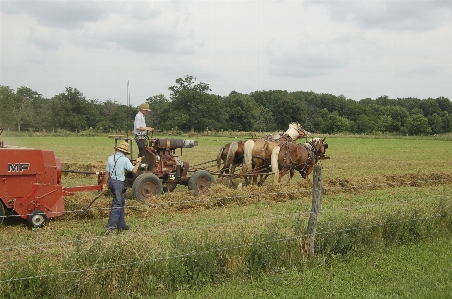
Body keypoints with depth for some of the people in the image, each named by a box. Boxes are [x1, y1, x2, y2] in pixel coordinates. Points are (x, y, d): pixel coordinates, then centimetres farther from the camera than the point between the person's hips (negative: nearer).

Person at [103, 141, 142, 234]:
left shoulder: (110, 158, 6)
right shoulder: (124, 160, -12)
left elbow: (107, 173, 10)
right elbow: (134, 170, -14)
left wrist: (105, 183, 20)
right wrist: (138, 162, 3)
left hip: (111, 181, 7)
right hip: (118, 183, -7)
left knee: (121, 202, 18)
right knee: (117, 205, -3)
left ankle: (121, 224, 23)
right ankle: (110, 226, -8)